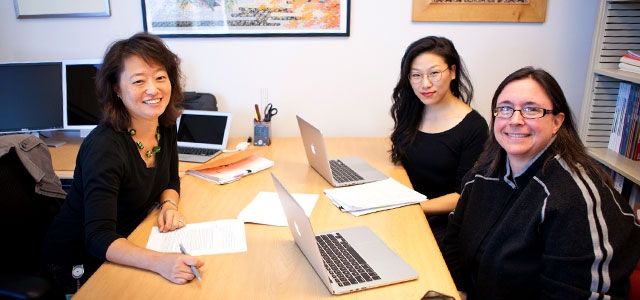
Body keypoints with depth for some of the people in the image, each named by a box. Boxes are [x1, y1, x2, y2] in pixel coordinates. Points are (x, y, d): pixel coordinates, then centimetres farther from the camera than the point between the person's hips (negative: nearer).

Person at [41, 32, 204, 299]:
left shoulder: (165, 126, -7)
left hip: (127, 242, 6)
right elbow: (98, 238, -33)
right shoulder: (104, 147, -28)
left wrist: (169, 205, -15)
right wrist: (159, 262, -49)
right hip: (79, 265, -6)